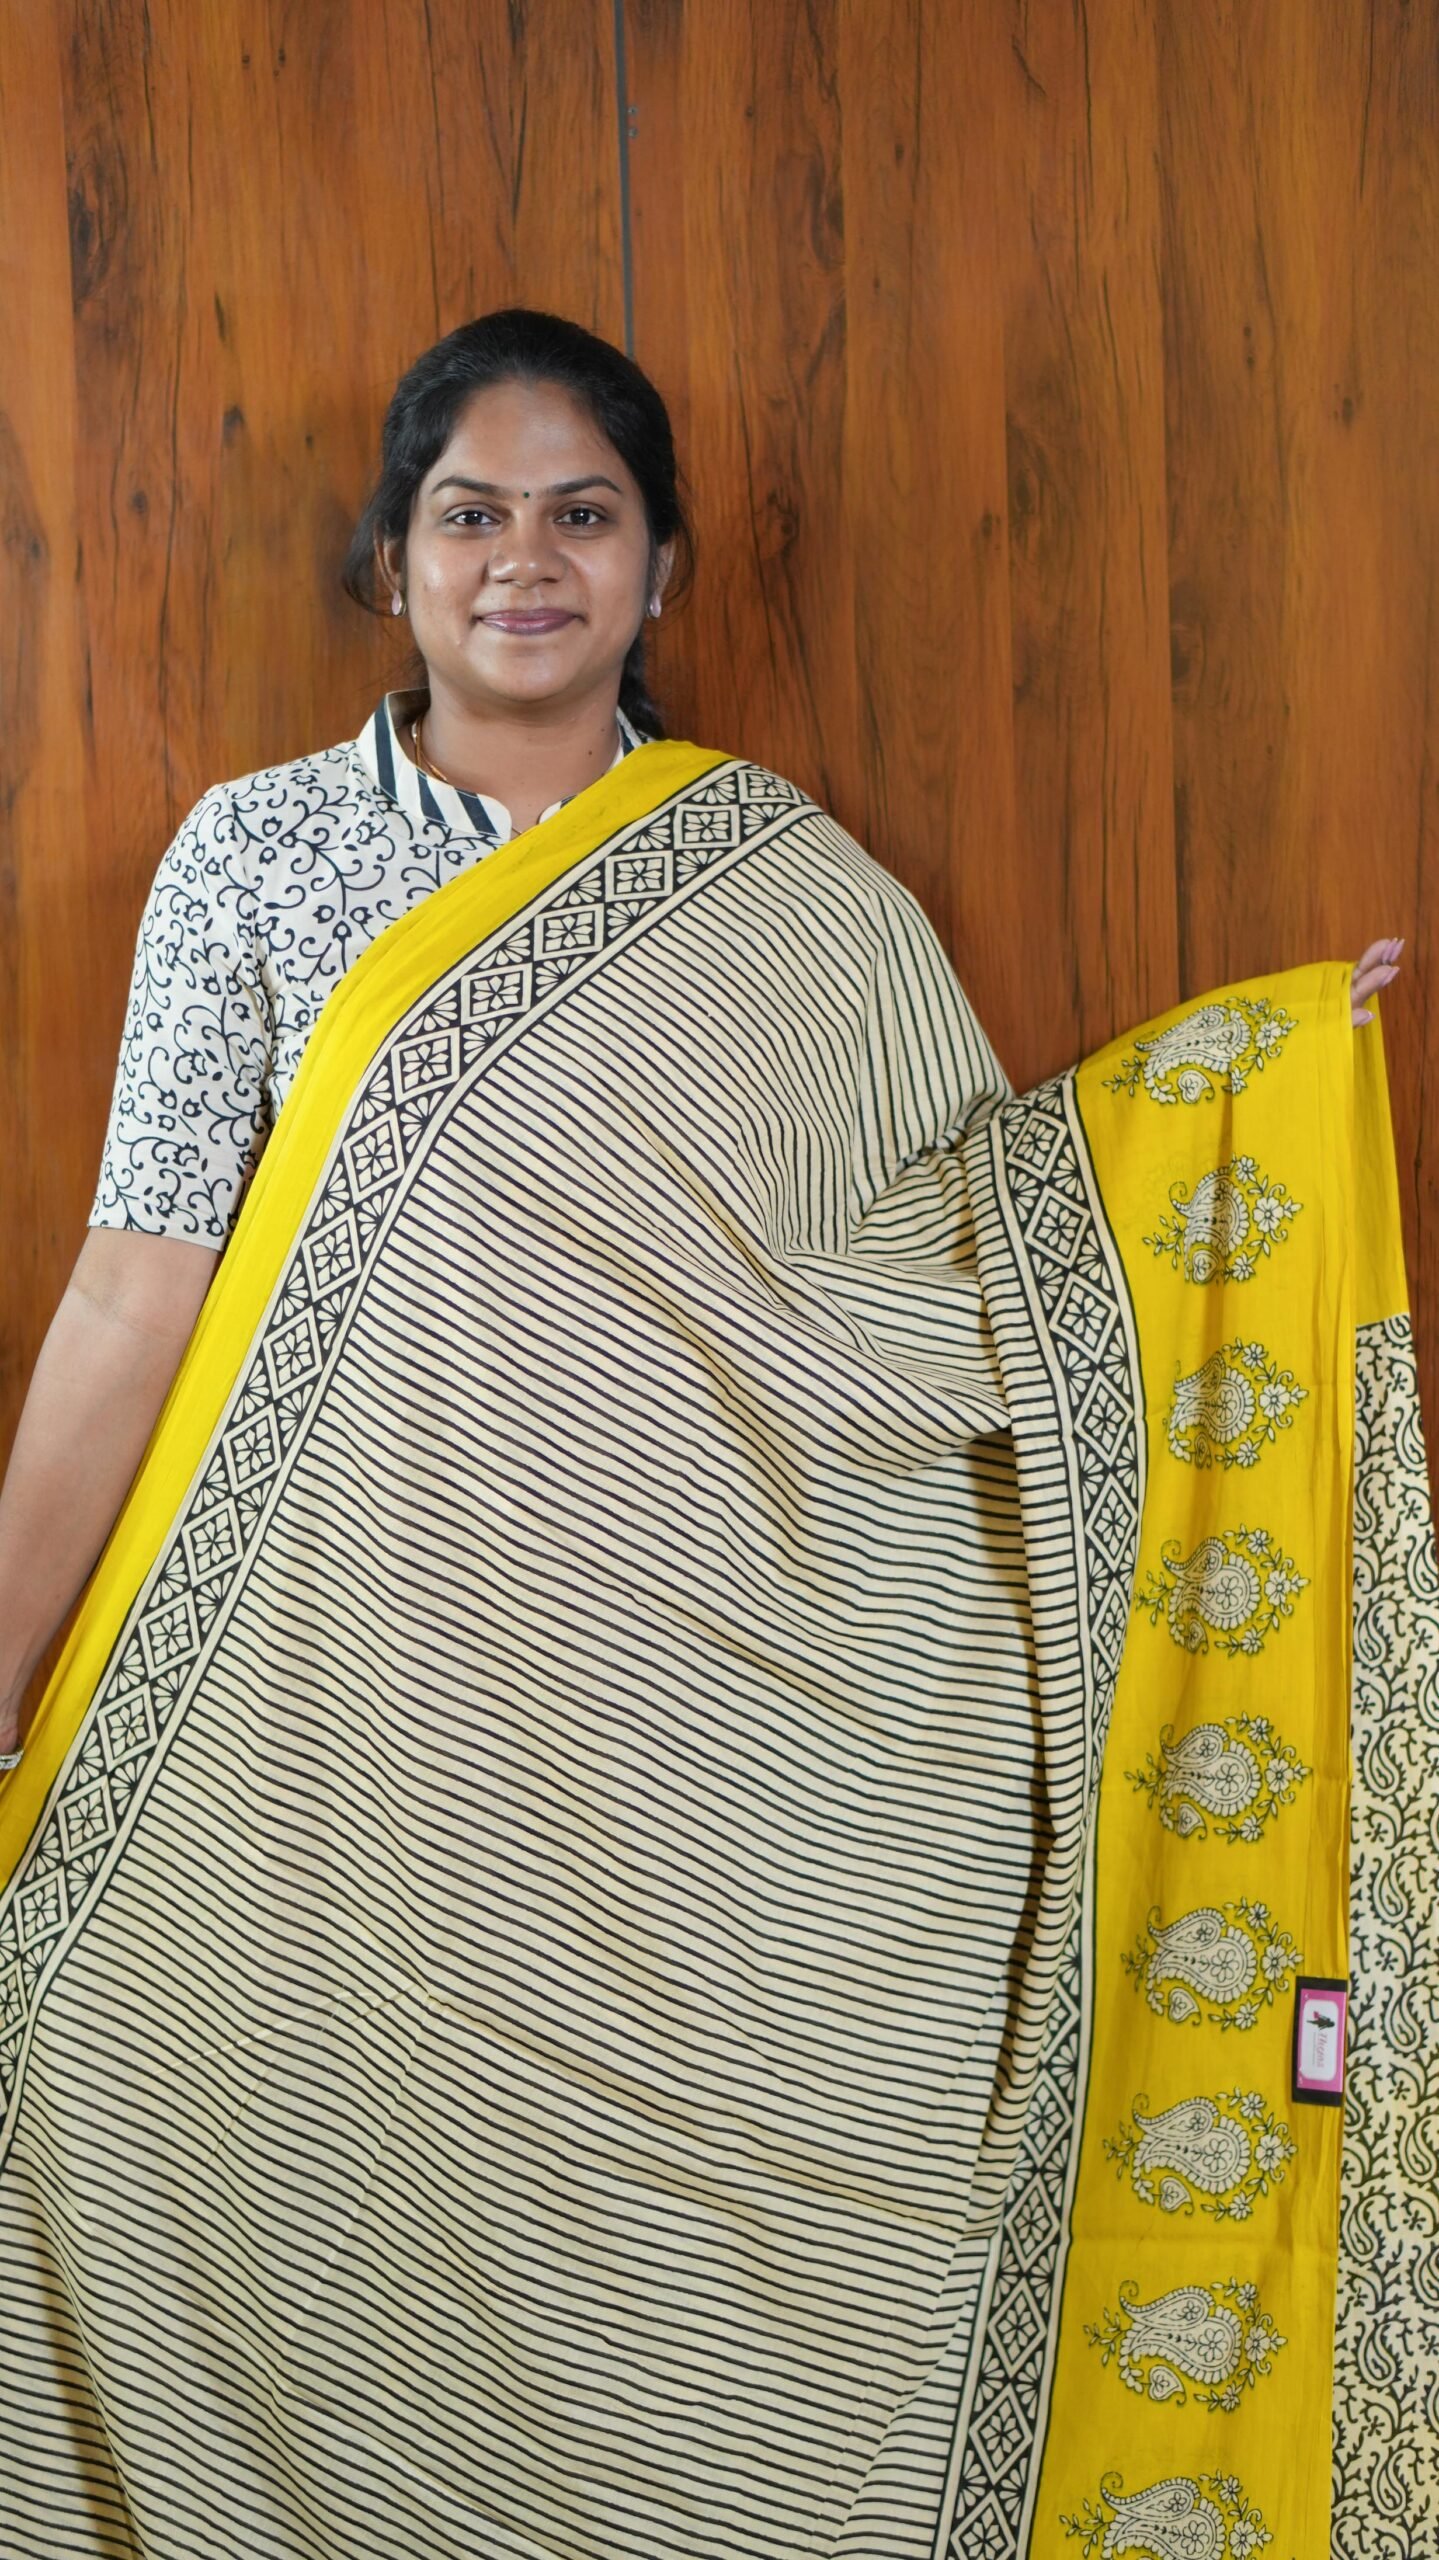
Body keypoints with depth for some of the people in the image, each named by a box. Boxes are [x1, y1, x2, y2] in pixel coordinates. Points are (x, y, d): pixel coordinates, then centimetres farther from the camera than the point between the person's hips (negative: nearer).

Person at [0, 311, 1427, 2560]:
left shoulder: (789, 888, 4)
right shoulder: (256, 854, 2)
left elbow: (972, 1239, 6)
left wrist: (1238, 1077, -5)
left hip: (694, 1724, 1)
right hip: (357, 1713, 0)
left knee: (665, 2256, 7)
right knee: (358, 2225, 8)